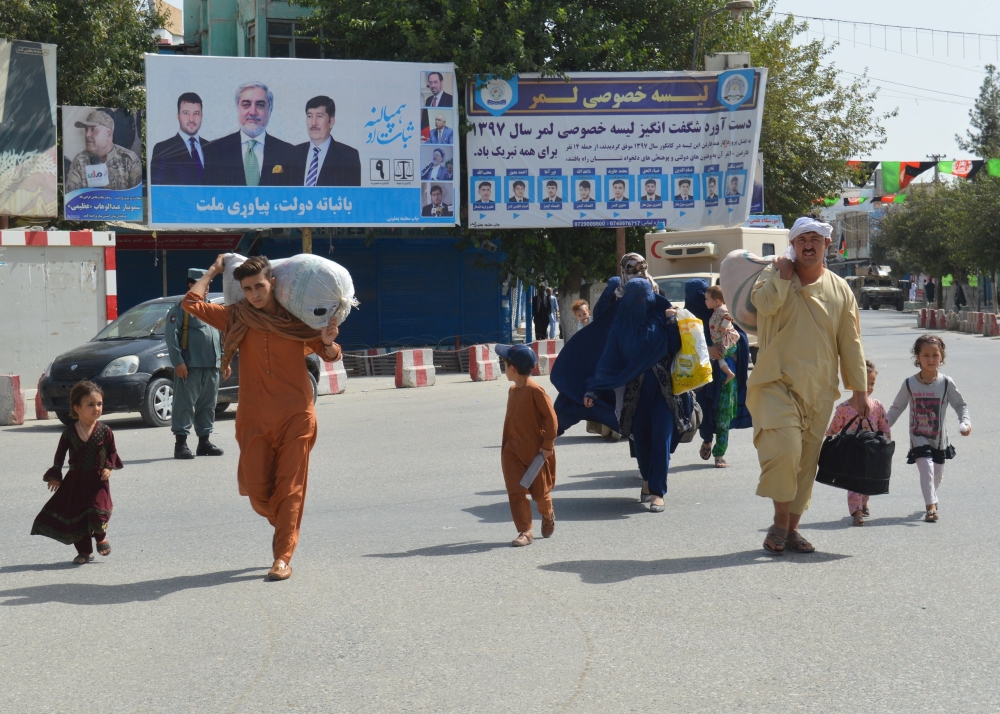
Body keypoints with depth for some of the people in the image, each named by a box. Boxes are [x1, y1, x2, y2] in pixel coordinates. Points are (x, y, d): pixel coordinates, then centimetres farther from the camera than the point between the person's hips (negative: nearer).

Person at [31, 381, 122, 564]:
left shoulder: (104, 431, -7)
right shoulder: (69, 432, -4)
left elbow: (112, 451, 5)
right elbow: (60, 454, 7)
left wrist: (109, 467, -9)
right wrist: (55, 475, 5)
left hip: (97, 480, -2)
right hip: (74, 481, 2)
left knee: (97, 512, -14)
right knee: (74, 515, 3)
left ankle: (101, 537, 20)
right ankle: (84, 551, 19)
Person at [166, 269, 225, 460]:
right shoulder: (181, 308, -2)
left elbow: (221, 335, 25)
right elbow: (171, 336, -10)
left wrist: (224, 359, 16)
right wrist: (178, 361, -16)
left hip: (211, 366, 7)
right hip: (190, 366, -7)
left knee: (208, 406, 9)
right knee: (184, 404, -6)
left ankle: (204, 442, 17)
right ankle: (180, 444, -3)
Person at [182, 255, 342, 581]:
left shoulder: (295, 317, 3)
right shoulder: (236, 317, 5)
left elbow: (329, 356, 8)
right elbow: (192, 302, -2)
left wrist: (328, 342, -13)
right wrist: (214, 270, 7)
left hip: (295, 416, -2)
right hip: (254, 418, 2)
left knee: (290, 488, -3)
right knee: (256, 489, 1)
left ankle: (283, 558, 1)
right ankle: (283, 525, 31)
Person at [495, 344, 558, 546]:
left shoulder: (535, 390, -18)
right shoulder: (513, 391, 6)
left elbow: (550, 417, -17)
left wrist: (548, 444, -15)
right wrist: (506, 445, 15)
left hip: (536, 451, -6)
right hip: (514, 450, 6)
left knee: (540, 491, 10)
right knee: (515, 492, -4)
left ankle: (547, 516, 40)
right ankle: (525, 532, 0)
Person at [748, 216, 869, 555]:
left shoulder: (840, 289, 9)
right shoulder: (775, 274, 3)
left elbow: (850, 344, 11)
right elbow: (764, 304, -21)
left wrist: (860, 392, 9)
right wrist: (784, 272, -9)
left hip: (819, 390, 3)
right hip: (777, 383, -3)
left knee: (806, 462, 7)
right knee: (784, 450, -20)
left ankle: (792, 529, 18)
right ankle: (780, 522, -2)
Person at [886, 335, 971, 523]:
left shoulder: (946, 383, -6)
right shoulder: (910, 384, -7)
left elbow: (960, 405, 2)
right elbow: (896, 408, 2)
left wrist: (965, 422, -15)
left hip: (940, 438, 2)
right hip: (919, 438, -2)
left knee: (938, 473, 14)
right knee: (926, 468, -18)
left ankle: (932, 498, 42)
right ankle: (931, 507, -14)